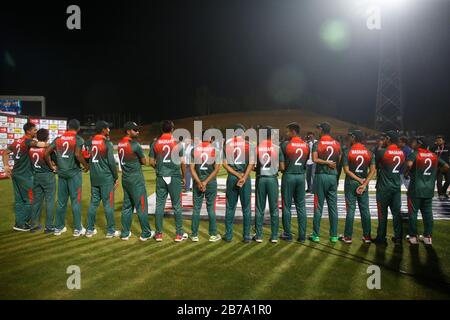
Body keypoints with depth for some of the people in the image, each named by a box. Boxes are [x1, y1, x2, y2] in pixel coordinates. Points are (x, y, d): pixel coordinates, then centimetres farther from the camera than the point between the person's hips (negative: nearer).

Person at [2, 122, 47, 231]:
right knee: (29, 200, 3)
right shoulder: (28, 141, -13)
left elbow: (5, 153, 19)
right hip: (25, 175, -8)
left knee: (18, 200, 13)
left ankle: (19, 222, 18)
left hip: (15, 174, 8)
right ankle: (22, 224, 7)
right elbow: (41, 145, -31)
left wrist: (6, 167, 17)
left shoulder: (17, 141, 12)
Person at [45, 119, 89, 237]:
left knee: (61, 201, 13)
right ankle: (78, 229, 8)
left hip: (61, 173, 5)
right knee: (76, 201, 2)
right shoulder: (78, 139, -7)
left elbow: (46, 152, 3)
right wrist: (86, 165, -8)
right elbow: (77, 154, -22)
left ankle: (58, 227, 21)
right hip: (74, 173, -5)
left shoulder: (58, 139, 8)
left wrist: (52, 166, 12)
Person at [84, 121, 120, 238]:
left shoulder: (90, 142, 5)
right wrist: (116, 177, -3)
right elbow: (111, 162, -11)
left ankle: (90, 229, 18)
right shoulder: (107, 143, -11)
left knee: (93, 202, 13)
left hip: (94, 177, 6)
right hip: (106, 178, -6)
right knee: (108, 204, 1)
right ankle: (111, 231, 8)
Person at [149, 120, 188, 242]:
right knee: (177, 206, 5)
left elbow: (151, 162, 5)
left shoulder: (155, 143, 2)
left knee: (159, 205, 9)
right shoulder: (177, 143, -4)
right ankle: (179, 234, 10)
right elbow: (182, 162, -3)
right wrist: (183, 176, 9)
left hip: (161, 177, 2)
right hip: (175, 177, -2)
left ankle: (159, 233, 14)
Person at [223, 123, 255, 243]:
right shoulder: (248, 144, -1)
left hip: (231, 177, 1)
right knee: (246, 208, 8)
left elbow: (224, 163, -3)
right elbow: (251, 163, -10)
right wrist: (243, 177, -12)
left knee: (230, 207, 10)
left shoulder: (227, 144, 3)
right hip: (246, 177, -1)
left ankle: (228, 235, 15)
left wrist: (237, 175, -6)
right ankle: (247, 236, 12)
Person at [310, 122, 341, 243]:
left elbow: (315, 159, -17)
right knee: (333, 207, 8)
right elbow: (339, 161, 10)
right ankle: (334, 235, 13)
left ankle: (316, 235, 7)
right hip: (333, 176, 4)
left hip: (321, 175, -3)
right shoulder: (337, 144, 7)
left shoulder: (317, 144, -6)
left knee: (318, 206, 2)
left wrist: (327, 162, -9)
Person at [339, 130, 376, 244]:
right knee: (365, 210, 9)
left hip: (351, 183, -3)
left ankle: (348, 236, 7)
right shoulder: (369, 153, 2)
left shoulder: (347, 152, -7)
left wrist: (359, 180, -8)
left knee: (350, 210, 2)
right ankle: (367, 236, 15)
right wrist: (364, 183, -9)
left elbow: (346, 170, -12)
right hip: (364, 184, 3)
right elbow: (373, 170, -4)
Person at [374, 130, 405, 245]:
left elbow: (375, 165, -2)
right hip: (397, 186, 5)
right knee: (396, 212, 11)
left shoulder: (381, 152, -15)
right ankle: (398, 237, 17)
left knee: (382, 213, 4)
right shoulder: (402, 153, 3)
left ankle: (381, 237, 10)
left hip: (384, 187, -5)